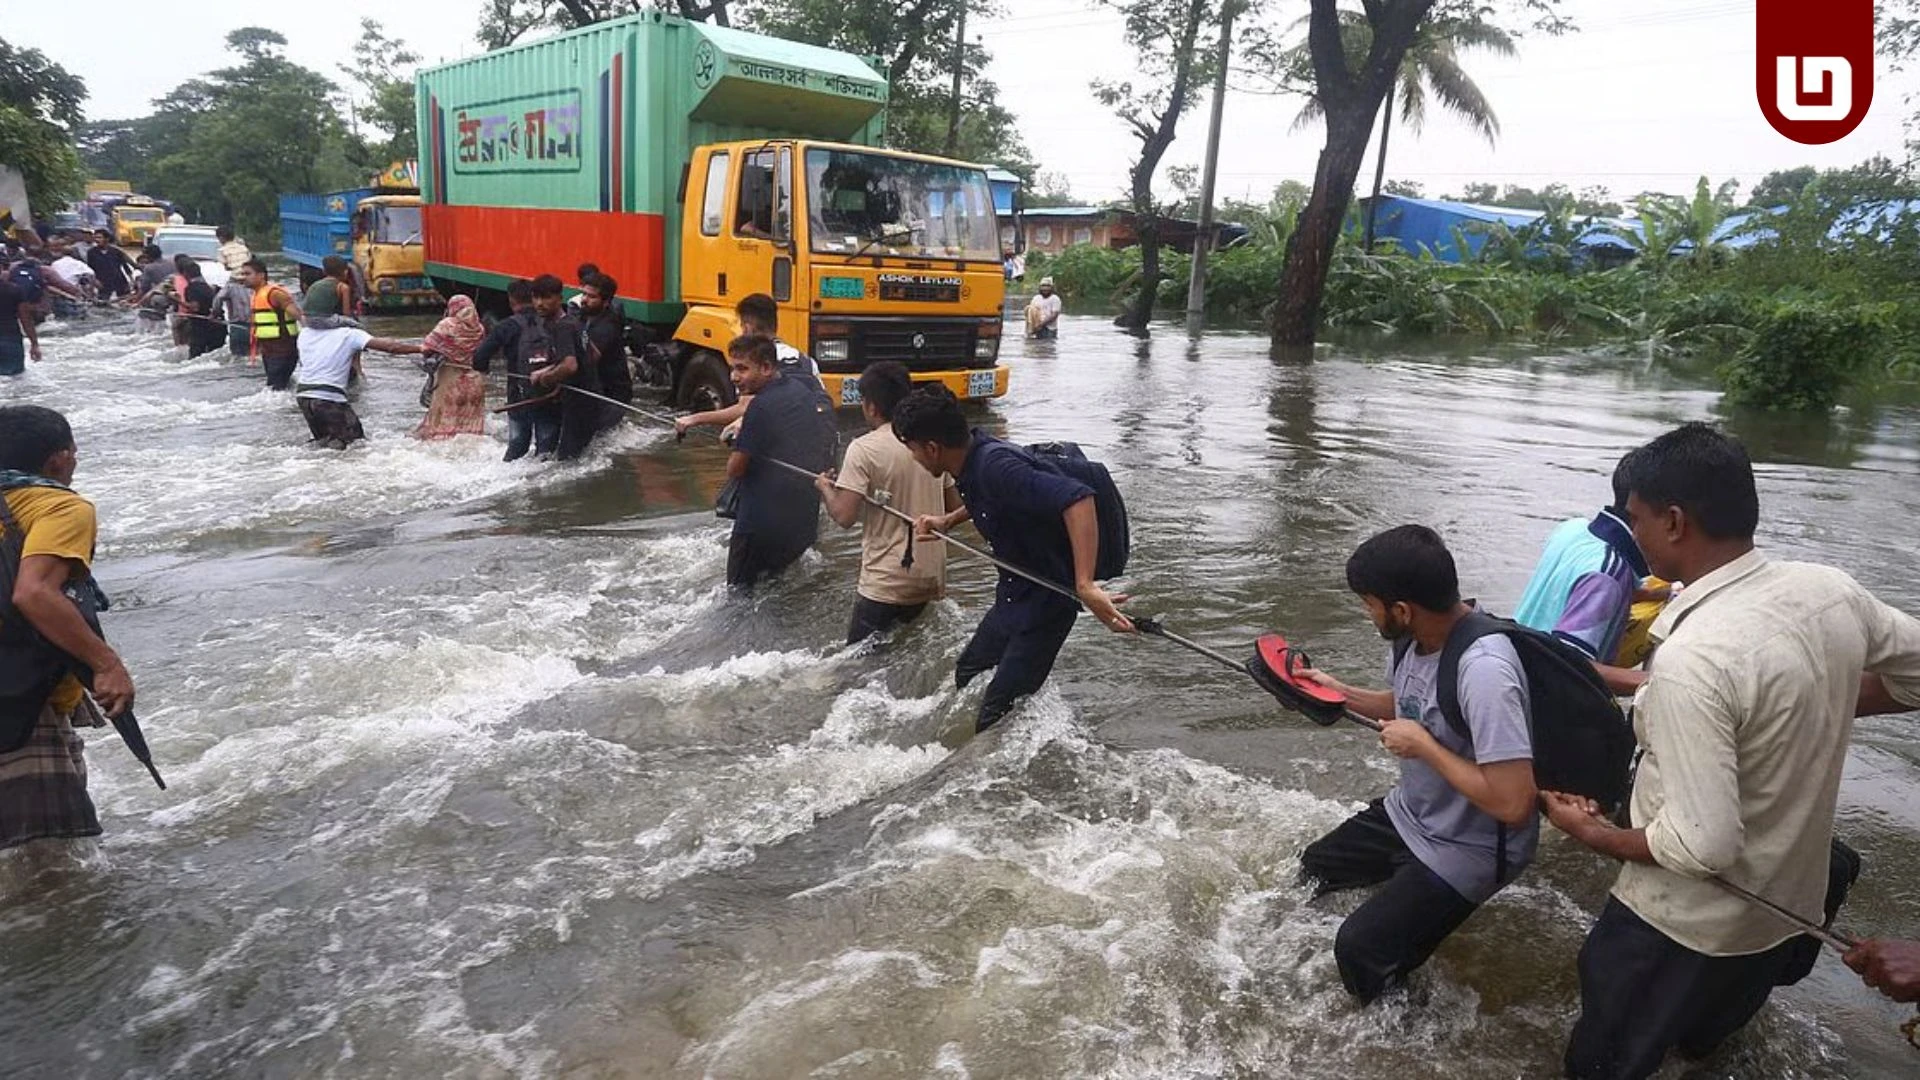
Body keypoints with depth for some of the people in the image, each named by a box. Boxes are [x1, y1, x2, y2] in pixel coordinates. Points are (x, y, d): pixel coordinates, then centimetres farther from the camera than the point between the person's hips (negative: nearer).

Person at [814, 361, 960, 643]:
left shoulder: (864, 449, -13)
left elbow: (844, 517, -16)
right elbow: (954, 508, 11)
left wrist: (825, 488, 2)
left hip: (886, 585, -6)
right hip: (931, 579, 7)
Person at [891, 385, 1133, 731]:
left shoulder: (996, 467, -30)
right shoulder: (973, 457, -1)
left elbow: (1078, 499, -42)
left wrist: (1085, 586, -48)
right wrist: (948, 520, 9)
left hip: (1046, 600, -10)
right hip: (1013, 595, 10)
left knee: (999, 718, -6)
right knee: (966, 675, 26)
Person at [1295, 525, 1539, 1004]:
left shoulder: (1483, 669, -35)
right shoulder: (1418, 637, -9)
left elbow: (1512, 804, -36)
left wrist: (1422, 746, -27)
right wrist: (1341, 692, 4)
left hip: (1467, 850, -9)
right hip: (1408, 815, 9)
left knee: (1360, 950, -11)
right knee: (1313, 869, 19)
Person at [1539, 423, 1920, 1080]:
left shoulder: (1691, 658, -35)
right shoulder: (1830, 591, -12)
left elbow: (1702, 845, -31)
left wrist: (1591, 833, -14)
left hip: (1691, 926, -7)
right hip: (1794, 897, 7)